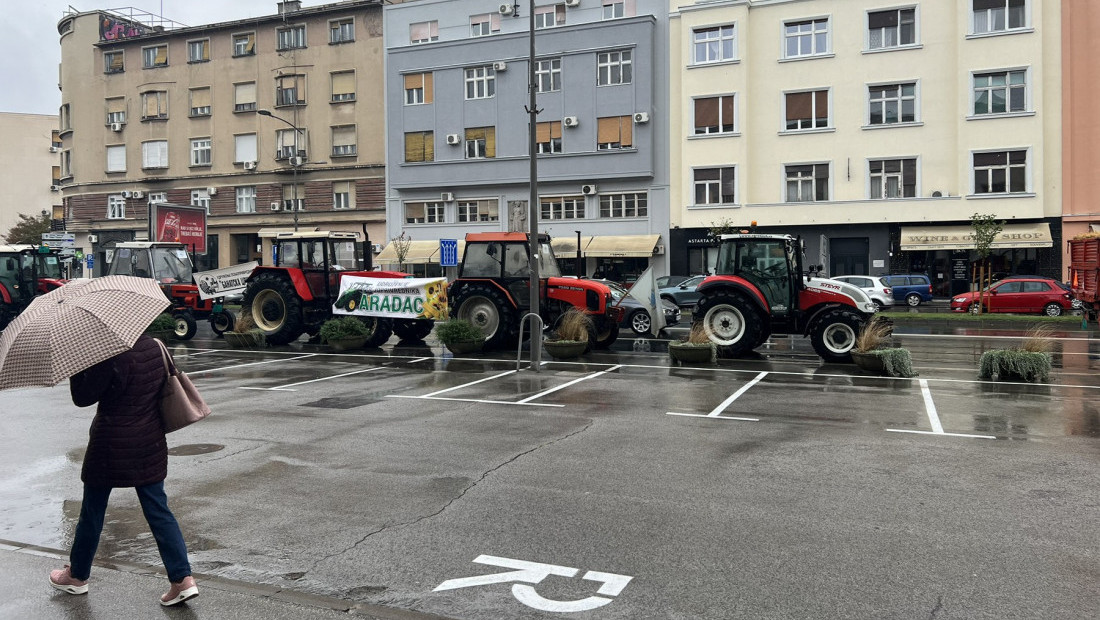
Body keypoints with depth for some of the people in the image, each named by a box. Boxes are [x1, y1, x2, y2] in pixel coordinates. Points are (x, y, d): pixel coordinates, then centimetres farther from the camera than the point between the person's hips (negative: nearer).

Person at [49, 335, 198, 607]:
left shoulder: (112, 358, -19)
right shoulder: (156, 348, 0)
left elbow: (82, 397, -13)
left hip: (112, 446, -5)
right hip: (151, 444, 5)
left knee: (92, 511, 15)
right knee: (158, 510, 6)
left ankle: (77, 576, 34)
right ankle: (183, 579, 0)